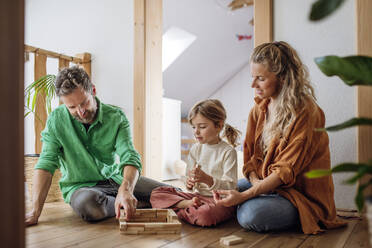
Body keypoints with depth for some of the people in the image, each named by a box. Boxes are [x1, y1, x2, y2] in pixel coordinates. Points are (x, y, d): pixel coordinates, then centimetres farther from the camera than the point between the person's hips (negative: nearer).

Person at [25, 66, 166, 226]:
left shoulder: (116, 117, -9)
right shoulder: (56, 120, -10)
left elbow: (130, 158, -20)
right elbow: (46, 165, -11)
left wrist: (125, 189, -42)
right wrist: (35, 212, -21)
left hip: (115, 178, 2)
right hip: (81, 186, -1)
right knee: (88, 205, -39)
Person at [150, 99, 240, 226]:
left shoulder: (228, 151, -8)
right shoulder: (195, 149, 10)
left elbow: (230, 186, -13)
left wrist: (207, 179, -28)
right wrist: (189, 183, -9)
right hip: (197, 195, 6)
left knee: (205, 215, -41)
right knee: (156, 194, -4)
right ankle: (189, 203, -19)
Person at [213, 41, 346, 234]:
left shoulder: (305, 113, -20)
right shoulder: (259, 108, 4)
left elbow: (286, 171, -22)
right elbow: (250, 154, 5)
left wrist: (243, 195, -30)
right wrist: (256, 182, -17)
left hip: (303, 194, -7)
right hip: (265, 183, 8)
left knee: (251, 215, -30)